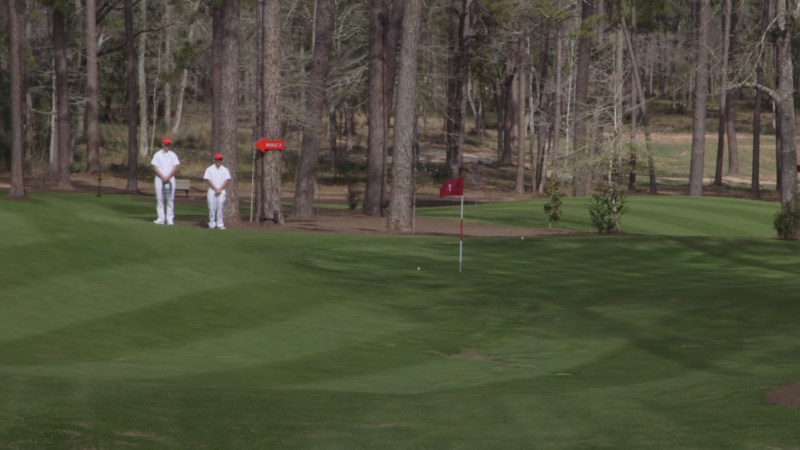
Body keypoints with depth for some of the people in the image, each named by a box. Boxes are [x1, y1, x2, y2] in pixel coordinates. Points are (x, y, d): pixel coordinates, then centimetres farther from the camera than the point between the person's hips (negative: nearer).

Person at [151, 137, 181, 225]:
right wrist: (163, 177, -12)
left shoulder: (173, 155, 9)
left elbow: (175, 167, 2)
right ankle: (161, 218, -3)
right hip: (159, 179, 0)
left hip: (170, 179, 1)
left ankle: (170, 218, -1)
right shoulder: (157, 155, 6)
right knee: (160, 199, -3)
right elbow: (155, 167, -1)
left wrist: (168, 177, -9)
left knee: (170, 199, -3)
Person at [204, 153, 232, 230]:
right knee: (212, 207, -4)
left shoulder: (225, 170, 10)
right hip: (212, 191, -1)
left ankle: (220, 224, -2)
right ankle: (212, 223, 1)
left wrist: (220, 189, -8)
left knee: (220, 207, -3)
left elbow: (226, 181, 3)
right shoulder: (209, 169, 6)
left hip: (221, 191, 1)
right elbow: (209, 180, -2)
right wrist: (216, 189, -11)